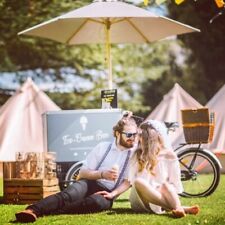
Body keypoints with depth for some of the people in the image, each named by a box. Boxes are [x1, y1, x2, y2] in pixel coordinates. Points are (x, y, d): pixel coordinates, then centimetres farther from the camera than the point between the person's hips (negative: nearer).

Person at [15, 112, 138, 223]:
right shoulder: (103, 147, 11)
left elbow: (128, 181, 0)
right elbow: (83, 173, 7)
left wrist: (113, 194, -17)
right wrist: (102, 174, -11)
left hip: (106, 193, -2)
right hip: (90, 183, 2)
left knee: (96, 202, -40)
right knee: (67, 195, -34)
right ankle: (33, 210, -56)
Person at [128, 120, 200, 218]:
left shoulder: (169, 157, 7)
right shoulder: (137, 156, 9)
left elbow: (175, 183, 3)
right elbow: (132, 180, 4)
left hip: (161, 196, 0)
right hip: (141, 201, 0)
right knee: (138, 182, -33)